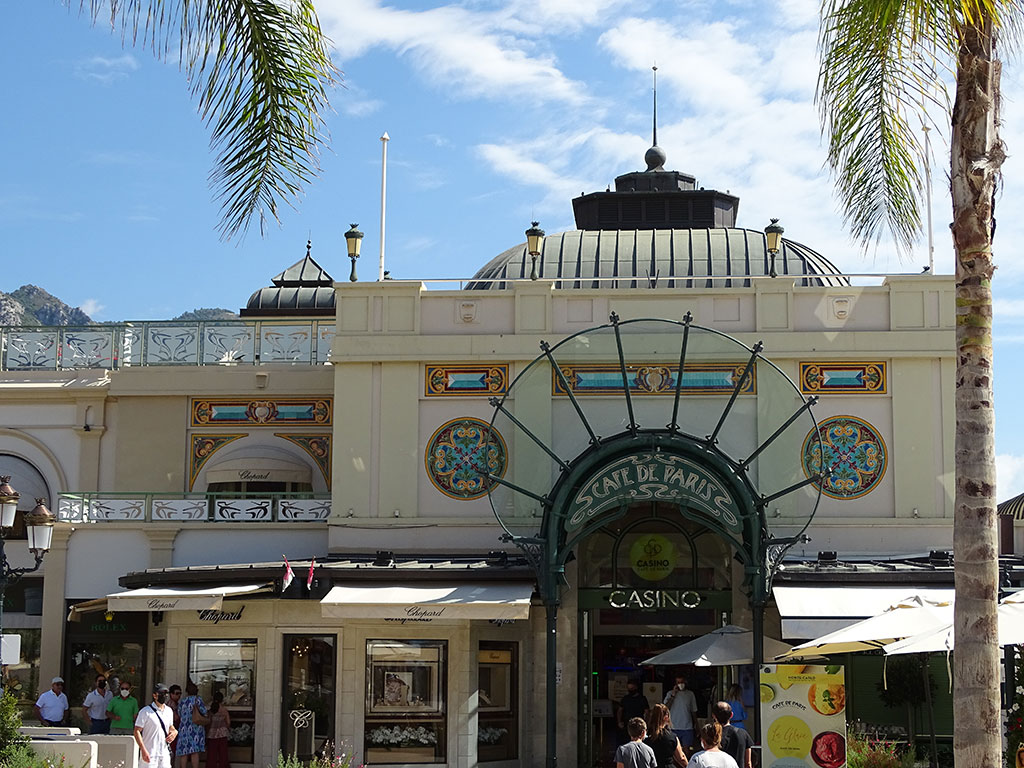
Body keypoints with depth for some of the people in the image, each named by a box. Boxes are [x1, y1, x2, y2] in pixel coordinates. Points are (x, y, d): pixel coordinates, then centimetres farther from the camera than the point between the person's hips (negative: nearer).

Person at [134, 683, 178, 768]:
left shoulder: (168, 711, 13)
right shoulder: (145, 711, -8)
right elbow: (137, 731, -10)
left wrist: (174, 732, 2)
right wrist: (143, 750, -19)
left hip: (165, 754, 6)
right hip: (150, 754, -6)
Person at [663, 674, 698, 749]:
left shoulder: (690, 694, 9)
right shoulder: (670, 694, 4)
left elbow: (694, 711, 14)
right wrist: (673, 695, -12)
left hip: (687, 728, 1)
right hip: (674, 728, -1)